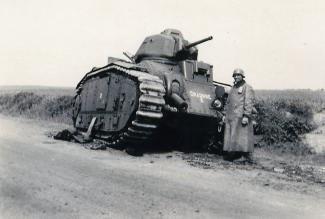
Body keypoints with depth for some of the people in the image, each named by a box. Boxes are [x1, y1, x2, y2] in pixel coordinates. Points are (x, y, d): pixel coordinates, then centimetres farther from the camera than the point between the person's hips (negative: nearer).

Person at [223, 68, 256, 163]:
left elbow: (249, 103, -10)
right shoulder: (233, 88, 22)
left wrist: (246, 116, -19)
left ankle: (248, 156, -4)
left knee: (243, 136, -9)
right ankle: (231, 155, 10)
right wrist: (226, 114, 20)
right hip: (230, 117, 7)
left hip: (241, 117, -7)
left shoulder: (247, 88, 0)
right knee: (230, 137, 5)